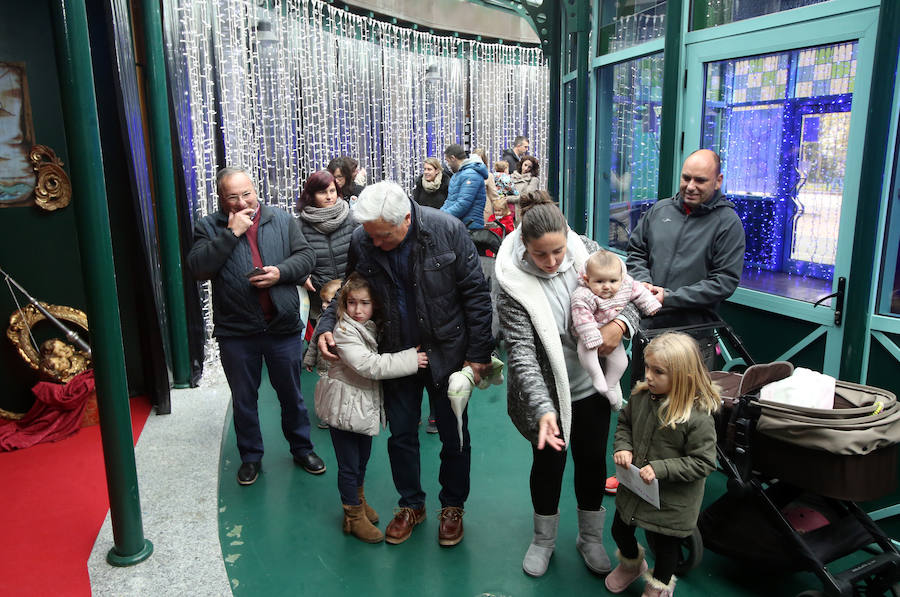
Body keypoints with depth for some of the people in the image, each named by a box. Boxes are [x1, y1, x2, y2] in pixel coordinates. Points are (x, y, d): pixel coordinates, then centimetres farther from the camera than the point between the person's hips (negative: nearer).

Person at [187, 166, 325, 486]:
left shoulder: (283, 220, 4)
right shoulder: (208, 227, -1)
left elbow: (306, 257, 1)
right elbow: (198, 268, -15)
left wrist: (281, 272, -17)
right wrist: (230, 233, -19)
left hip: (283, 327, 1)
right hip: (236, 332, 0)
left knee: (291, 395, 16)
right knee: (244, 399, 15)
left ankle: (302, 448, 35)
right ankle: (251, 456, 34)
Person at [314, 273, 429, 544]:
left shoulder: (374, 327, 4)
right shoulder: (344, 331, -21)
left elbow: (378, 361, 19)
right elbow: (368, 365, -31)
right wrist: (410, 360, -29)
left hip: (367, 406, 7)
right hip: (344, 407, -7)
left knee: (363, 458, 22)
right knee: (349, 465, 4)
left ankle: (359, 499, 44)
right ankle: (354, 516, 20)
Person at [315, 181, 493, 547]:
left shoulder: (447, 231, -18)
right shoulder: (361, 243, -11)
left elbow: (475, 294, -12)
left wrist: (478, 354, -11)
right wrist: (326, 325, -13)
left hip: (446, 351, -2)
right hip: (396, 353, 3)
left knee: (454, 435, 11)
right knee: (401, 435, 13)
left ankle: (452, 507, 34)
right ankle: (412, 504, 37)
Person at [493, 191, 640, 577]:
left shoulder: (587, 251, -11)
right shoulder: (512, 282, -22)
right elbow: (521, 352, -26)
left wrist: (621, 323, -21)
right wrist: (543, 409, -36)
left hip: (591, 385, 3)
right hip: (545, 390, -3)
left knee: (592, 459, 16)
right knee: (548, 461, 14)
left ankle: (591, 538, 41)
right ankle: (544, 539, 40)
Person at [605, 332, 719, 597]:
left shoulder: (699, 418, -28)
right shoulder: (641, 396, -11)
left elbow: (702, 462, -22)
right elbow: (624, 422, 8)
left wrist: (661, 469, -27)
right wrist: (623, 446, -11)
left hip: (671, 501, -5)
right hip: (634, 486, 6)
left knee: (664, 544, 18)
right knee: (620, 530, 24)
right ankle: (631, 564, 58)